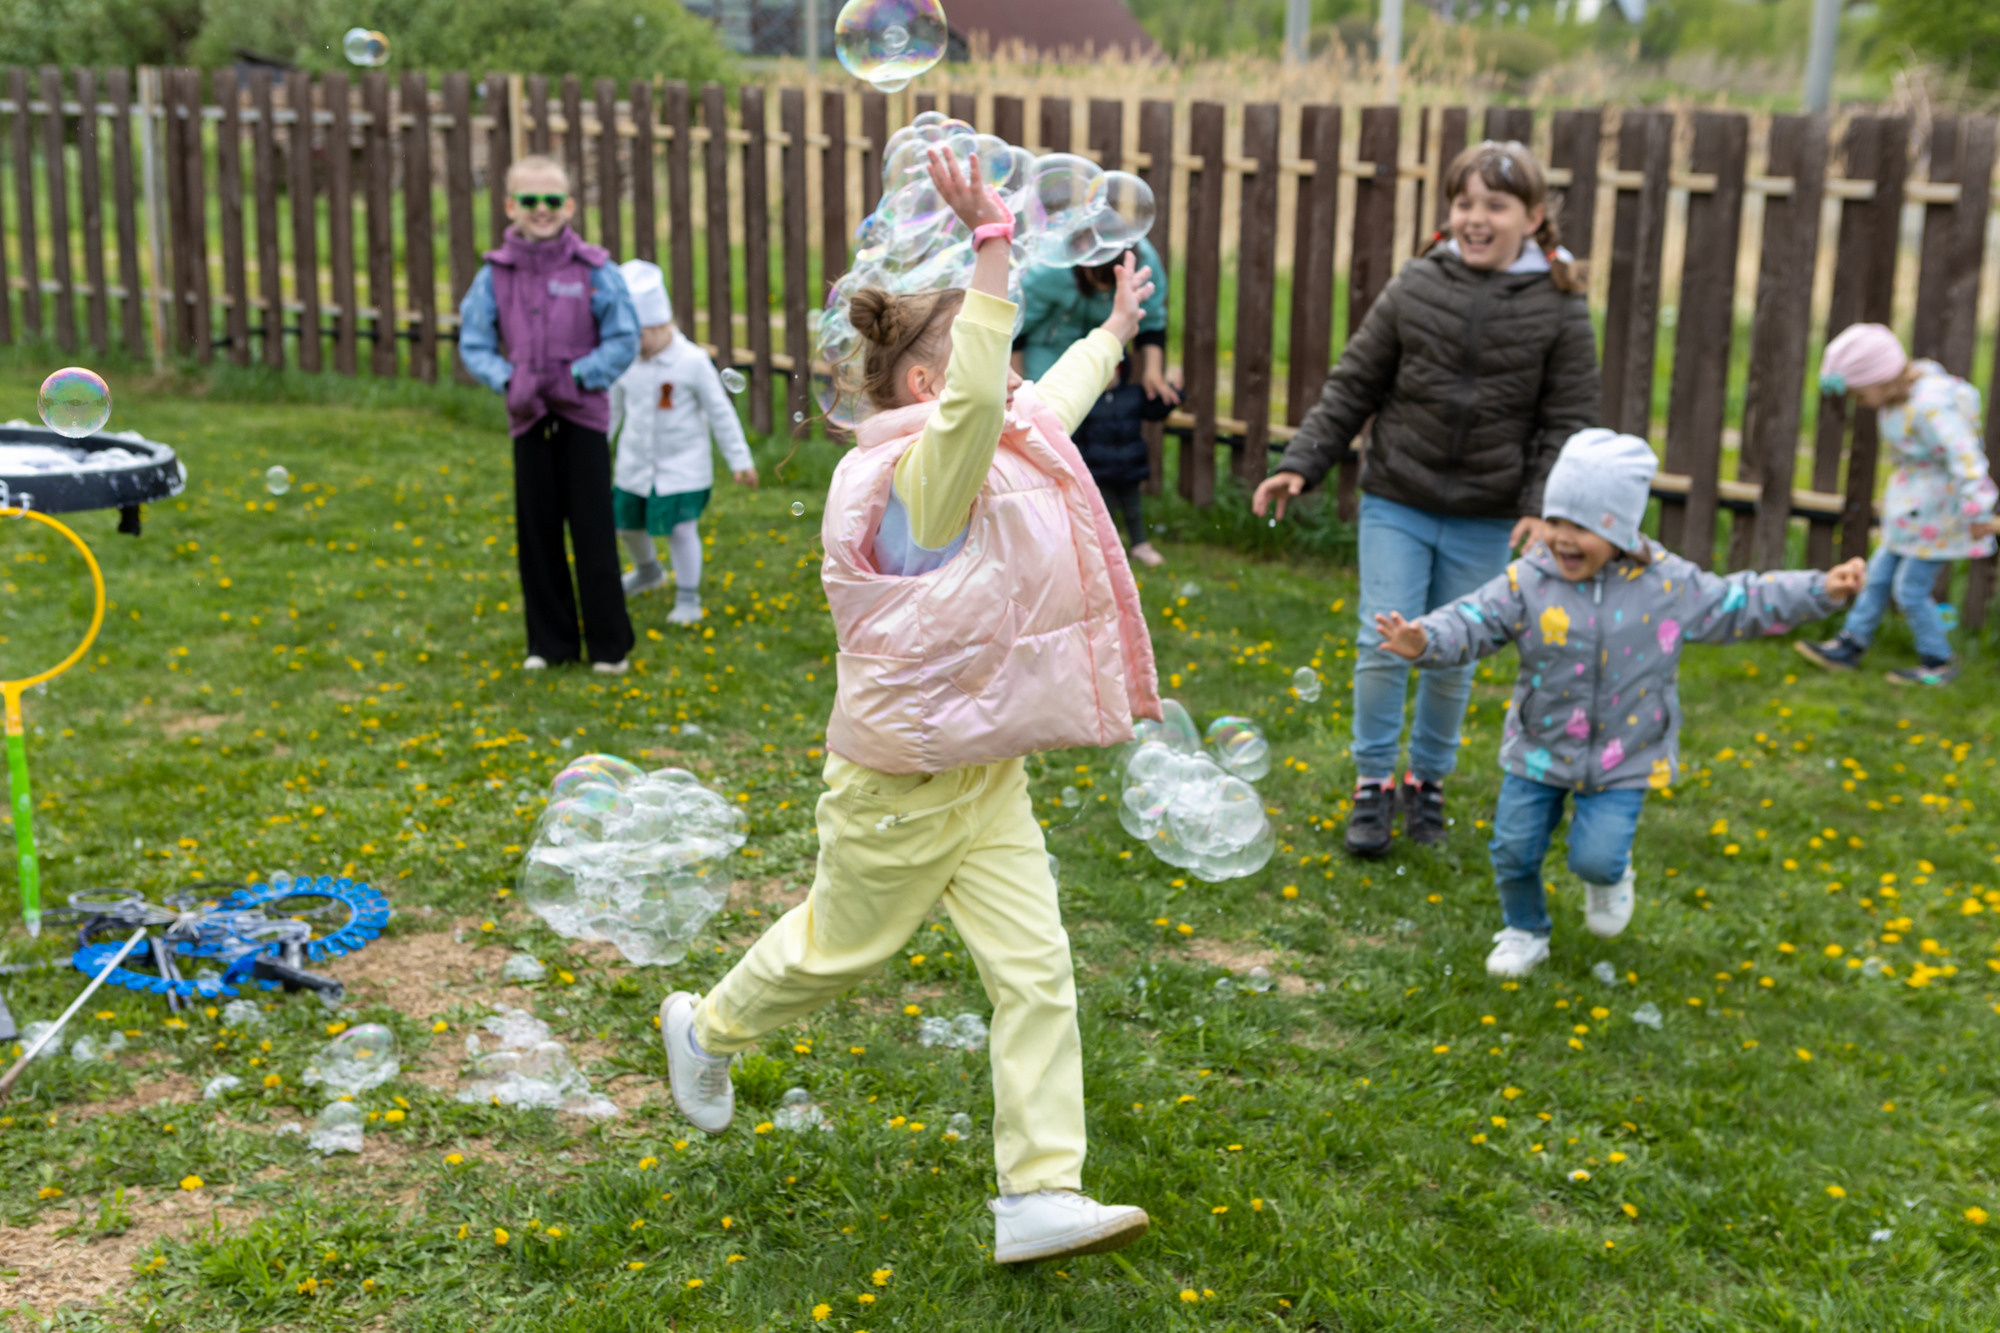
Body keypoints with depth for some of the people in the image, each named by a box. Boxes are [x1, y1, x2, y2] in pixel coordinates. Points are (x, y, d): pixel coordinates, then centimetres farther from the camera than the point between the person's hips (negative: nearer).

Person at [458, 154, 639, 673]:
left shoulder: (595, 270, -6)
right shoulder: (494, 275, 0)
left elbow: (624, 341, -5)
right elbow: (473, 344, 3)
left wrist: (577, 377, -16)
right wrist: (508, 380, -14)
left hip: (583, 415, -3)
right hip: (528, 417, 3)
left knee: (594, 532, 0)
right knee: (536, 532, 8)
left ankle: (610, 644, 12)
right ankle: (550, 641, 21)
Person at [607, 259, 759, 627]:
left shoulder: (692, 361, -16)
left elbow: (720, 411, -8)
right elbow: (611, 408, 11)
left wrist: (740, 460, -7)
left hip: (682, 467, -5)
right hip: (634, 465, 5)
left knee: (681, 528, -11)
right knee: (627, 524, 16)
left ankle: (688, 598, 7)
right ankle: (648, 571, 48)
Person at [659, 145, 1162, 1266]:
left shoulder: (1001, 459, 6)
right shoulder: (924, 473, -23)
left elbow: (1050, 403, 26)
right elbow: (974, 402, -44)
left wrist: (1114, 332, 37)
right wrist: (993, 243, -47)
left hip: (986, 776, 8)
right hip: (901, 784, -8)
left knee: (1036, 967, 1)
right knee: (837, 948, 15)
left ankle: (1041, 1194, 6)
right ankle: (708, 1029, 46)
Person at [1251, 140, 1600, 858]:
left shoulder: (1559, 307, -4)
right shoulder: (1417, 285, -2)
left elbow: (1567, 421, -1)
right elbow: (1353, 386, 4)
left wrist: (1544, 508, -13)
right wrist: (1301, 464, -2)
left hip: (1485, 519, 0)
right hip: (1396, 502, 0)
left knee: (1452, 658, 9)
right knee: (1383, 647, -2)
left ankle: (1428, 779, 30)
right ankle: (1373, 782, 16)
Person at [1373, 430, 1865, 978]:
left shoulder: (1669, 584, -10)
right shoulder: (1528, 581, -12)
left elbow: (1741, 604, 0)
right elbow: (1472, 622, -16)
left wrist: (1821, 590, -5)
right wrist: (1425, 641, -37)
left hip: (1622, 759, -1)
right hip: (1539, 748, 1)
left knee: (1595, 858, -9)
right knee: (1514, 850, 4)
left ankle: (1610, 878, 30)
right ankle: (1524, 931, 33)